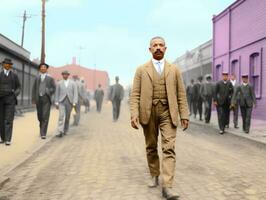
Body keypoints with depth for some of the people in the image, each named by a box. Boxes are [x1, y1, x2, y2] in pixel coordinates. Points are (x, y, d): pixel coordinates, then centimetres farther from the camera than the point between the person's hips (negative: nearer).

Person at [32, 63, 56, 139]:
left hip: (46, 98, -3)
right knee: (40, 116, 10)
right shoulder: (37, 78, 11)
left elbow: (54, 88, 3)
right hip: (38, 98, 3)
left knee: (45, 116, -11)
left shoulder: (50, 78, 4)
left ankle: (43, 134, -11)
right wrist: (33, 99, 3)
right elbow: (34, 89, 10)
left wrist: (48, 92, -15)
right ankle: (42, 129, 34)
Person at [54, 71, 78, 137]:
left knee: (67, 117, 9)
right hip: (61, 102, -1)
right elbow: (57, 93, 7)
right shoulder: (59, 83, 6)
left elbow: (75, 93, -2)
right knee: (61, 116, -15)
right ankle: (60, 132, -21)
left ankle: (65, 130, 25)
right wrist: (56, 103, 0)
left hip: (69, 102, 1)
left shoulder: (73, 83, 4)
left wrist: (74, 103, -11)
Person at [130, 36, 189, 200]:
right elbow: (135, 94, 1)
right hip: (148, 112, 1)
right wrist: (134, 114, -11)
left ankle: (167, 186, -10)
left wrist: (184, 115, 2)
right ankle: (154, 175, 31)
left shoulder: (174, 69, 8)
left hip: (168, 112, -1)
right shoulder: (142, 70, 6)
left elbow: (181, 94, 7)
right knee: (151, 147, 12)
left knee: (169, 148, -10)